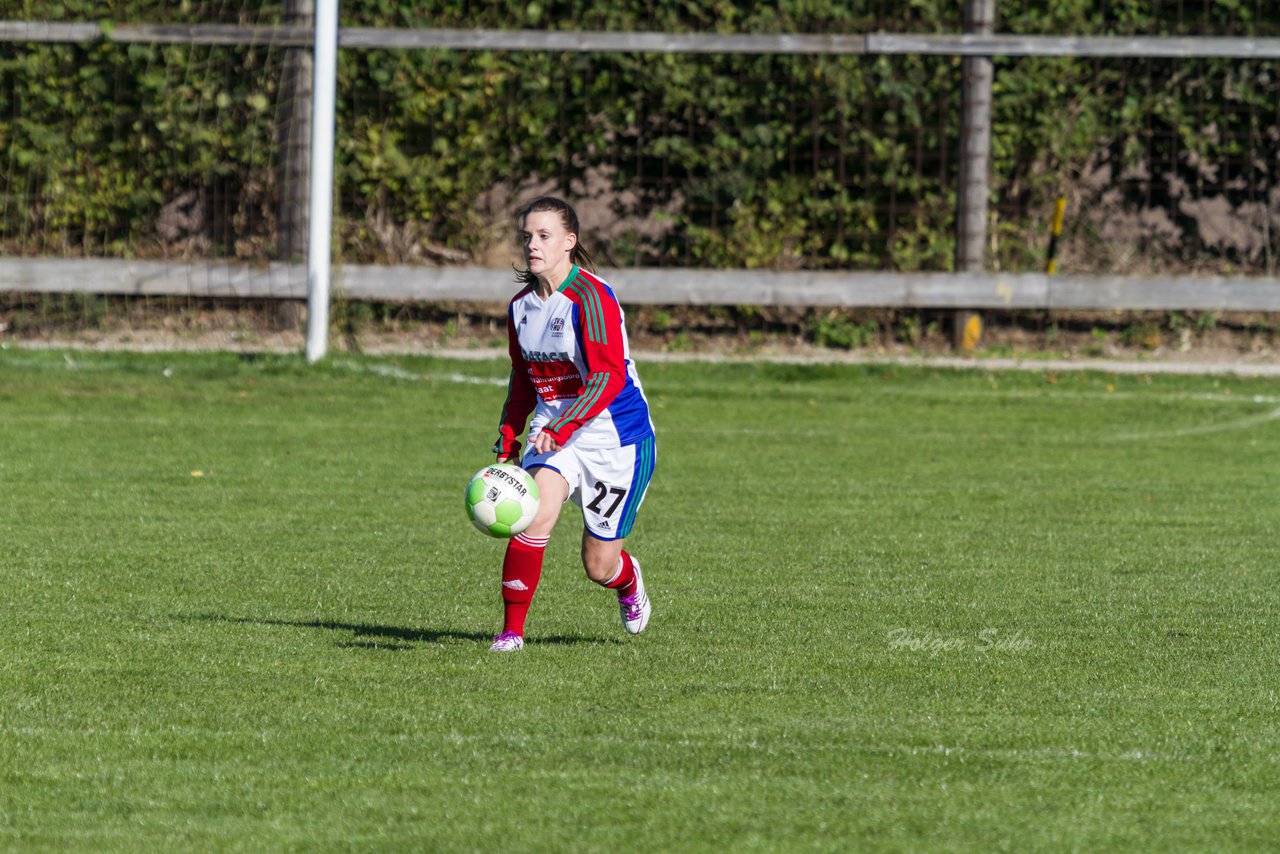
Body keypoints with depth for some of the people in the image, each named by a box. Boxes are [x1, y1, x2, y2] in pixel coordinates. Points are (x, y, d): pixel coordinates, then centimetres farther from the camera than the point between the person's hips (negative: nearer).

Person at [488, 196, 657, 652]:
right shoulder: (521, 306, 5)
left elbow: (609, 378, -26)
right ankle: (512, 630, -16)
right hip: (554, 431, 5)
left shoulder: (591, 297, -18)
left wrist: (561, 428, -34)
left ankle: (628, 580, 42)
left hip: (616, 437, -5)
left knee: (599, 565, 4)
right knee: (536, 514, -24)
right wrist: (508, 435, 10)